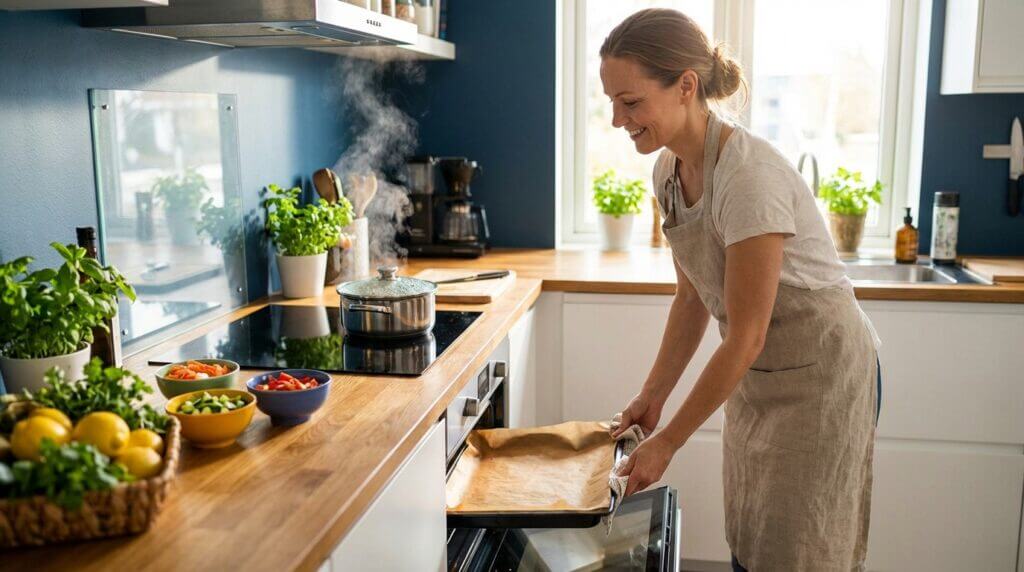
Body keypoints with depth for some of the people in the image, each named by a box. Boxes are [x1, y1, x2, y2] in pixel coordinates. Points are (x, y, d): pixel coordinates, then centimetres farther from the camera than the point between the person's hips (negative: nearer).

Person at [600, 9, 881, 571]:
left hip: (821, 374, -8)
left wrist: (666, 442, -18)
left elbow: (745, 337, -25)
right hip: (757, 374, 8)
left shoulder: (749, 176, -29)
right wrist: (651, 396, 2)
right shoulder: (669, 171, -3)